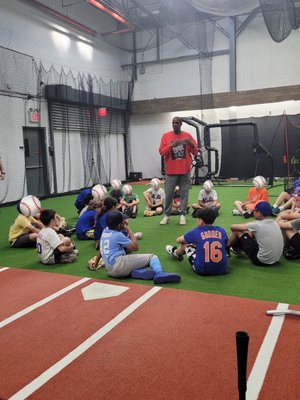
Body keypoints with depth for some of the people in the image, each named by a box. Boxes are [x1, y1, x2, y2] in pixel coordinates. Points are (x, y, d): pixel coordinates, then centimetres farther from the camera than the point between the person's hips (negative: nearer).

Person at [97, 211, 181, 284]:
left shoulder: (105, 231, 16)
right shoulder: (118, 235, -5)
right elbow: (135, 247, 2)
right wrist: (128, 229, 6)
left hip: (110, 271, 8)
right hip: (119, 264, -8)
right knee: (152, 257, -8)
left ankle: (137, 272, -11)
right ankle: (159, 273, -37)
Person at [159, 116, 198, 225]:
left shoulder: (187, 135, 6)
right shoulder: (166, 136, 4)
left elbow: (195, 152, 6)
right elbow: (161, 152, -3)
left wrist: (191, 144, -14)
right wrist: (171, 146, -18)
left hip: (185, 170, 0)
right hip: (171, 170, 0)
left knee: (184, 193, 1)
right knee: (168, 193, 1)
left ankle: (183, 215, 7)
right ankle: (167, 215, 11)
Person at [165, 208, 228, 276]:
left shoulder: (196, 232, -4)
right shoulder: (221, 230, 2)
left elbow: (178, 240, 12)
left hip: (202, 270, -3)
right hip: (221, 270, 3)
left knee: (185, 244, 19)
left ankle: (176, 253, 55)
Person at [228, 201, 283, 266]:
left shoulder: (257, 225, -18)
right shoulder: (274, 223, 1)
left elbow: (233, 227, -6)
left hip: (261, 261, -7)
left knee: (237, 231, 2)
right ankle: (237, 247, 45)